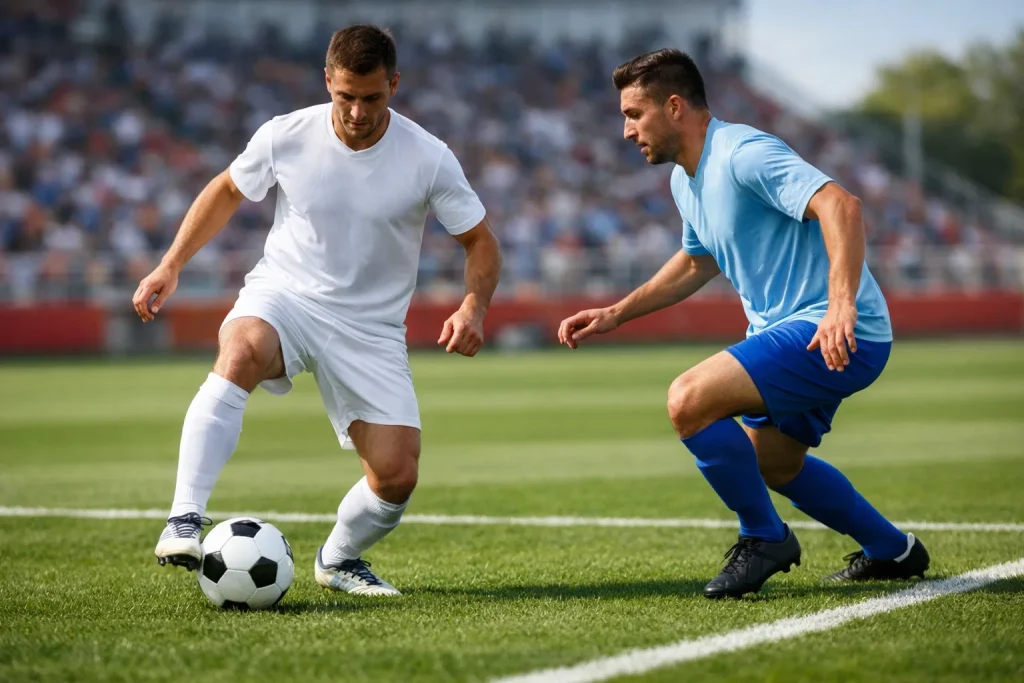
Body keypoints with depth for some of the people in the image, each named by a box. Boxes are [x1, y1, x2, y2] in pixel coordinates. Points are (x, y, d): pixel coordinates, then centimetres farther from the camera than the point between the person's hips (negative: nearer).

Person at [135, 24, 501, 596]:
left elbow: (481, 243, 0)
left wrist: (474, 308, -20)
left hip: (371, 328, 1)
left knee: (398, 476, -8)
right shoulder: (285, 136, -8)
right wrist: (171, 267, 5)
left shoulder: (430, 160, -10)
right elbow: (228, 191, 12)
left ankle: (338, 560, 25)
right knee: (241, 352, -38)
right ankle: (186, 520, -41)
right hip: (283, 295, -1)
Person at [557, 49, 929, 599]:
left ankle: (764, 537, -6)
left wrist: (842, 304, -43)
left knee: (689, 400, -24)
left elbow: (839, 204, -31)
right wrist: (615, 314, 26)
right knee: (772, 467, 27)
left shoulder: (744, 154, -19)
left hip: (832, 336, -11)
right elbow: (697, 261, 32)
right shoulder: (685, 179, 13)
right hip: (784, 331, 11)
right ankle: (893, 551, 42)